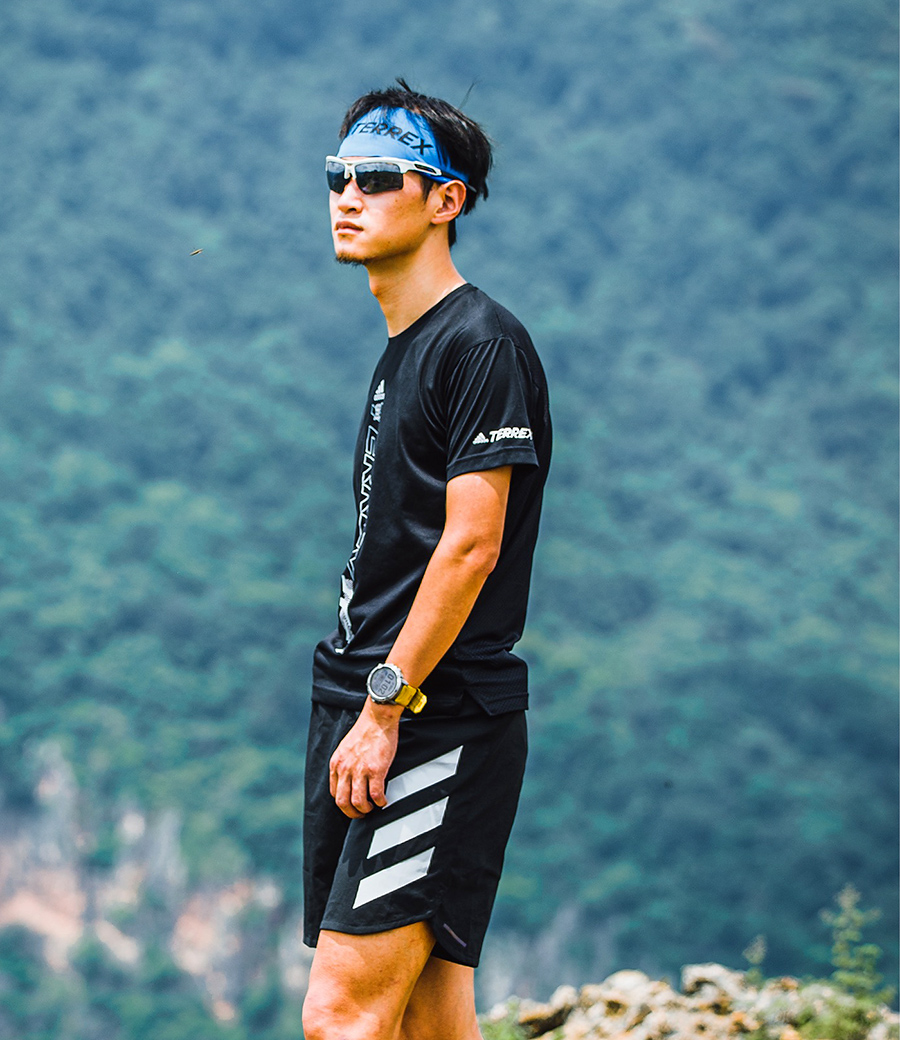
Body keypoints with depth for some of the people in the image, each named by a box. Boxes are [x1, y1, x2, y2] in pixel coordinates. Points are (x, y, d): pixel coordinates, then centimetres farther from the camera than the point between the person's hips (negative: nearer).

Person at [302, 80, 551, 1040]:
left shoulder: (483, 343, -10)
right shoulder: (401, 351, 19)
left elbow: (472, 544, -17)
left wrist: (386, 706, -19)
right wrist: (356, 706, 18)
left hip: (440, 721, -9)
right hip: (366, 710, 9)